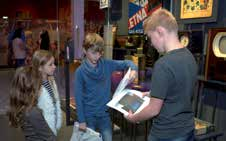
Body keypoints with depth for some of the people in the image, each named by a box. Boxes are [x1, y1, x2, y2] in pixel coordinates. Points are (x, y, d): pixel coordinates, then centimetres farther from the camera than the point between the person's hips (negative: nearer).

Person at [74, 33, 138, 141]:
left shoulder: (107, 65, -4)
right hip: (88, 116, -2)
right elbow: (78, 98, -10)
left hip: (104, 114, 3)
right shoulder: (80, 72, -12)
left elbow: (126, 63, 2)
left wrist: (133, 69, -21)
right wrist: (81, 120, -10)